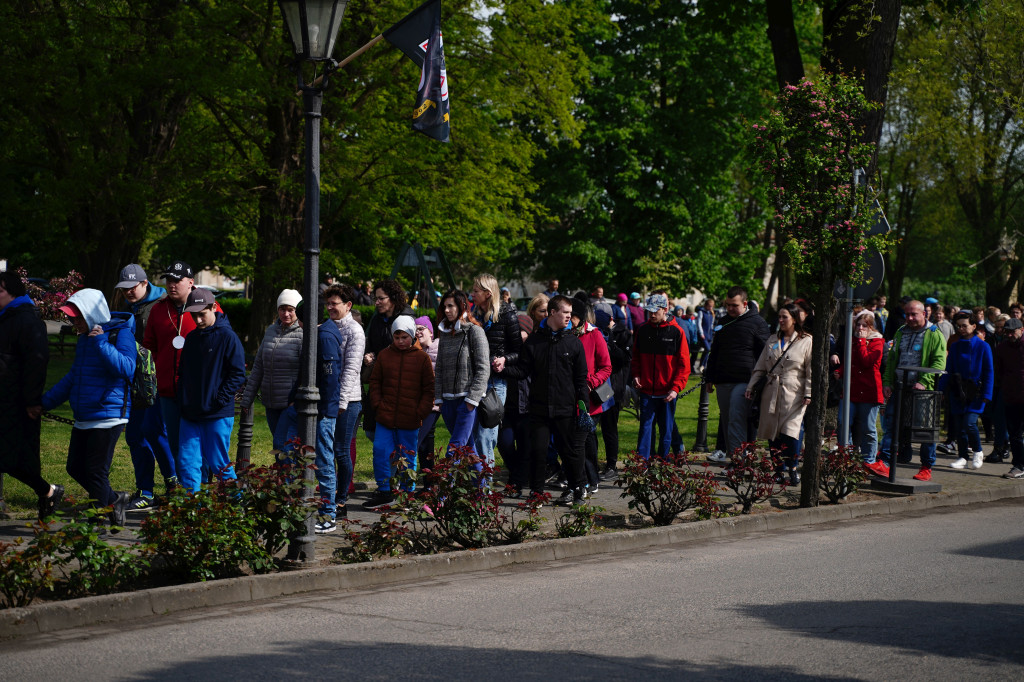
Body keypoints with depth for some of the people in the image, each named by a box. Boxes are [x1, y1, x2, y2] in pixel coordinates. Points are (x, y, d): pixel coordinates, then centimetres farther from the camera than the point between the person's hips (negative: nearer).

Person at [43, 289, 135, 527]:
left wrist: (102, 343, -27)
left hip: (108, 416, -9)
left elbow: (127, 369, -26)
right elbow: (73, 377, 26)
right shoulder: (85, 338, 16)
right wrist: (45, 402, 23)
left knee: (96, 471, -6)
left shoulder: (120, 334, -10)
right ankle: (114, 500, 27)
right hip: (83, 418, 9)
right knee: (75, 468, 11)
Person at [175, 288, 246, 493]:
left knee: (219, 464, 0)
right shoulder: (191, 338, 14)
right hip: (190, 414, 6)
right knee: (187, 462, 2)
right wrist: (182, 402, 9)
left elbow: (238, 374, -10)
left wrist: (219, 400, -15)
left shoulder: (227, 337, -7)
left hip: (217, 415, -6)